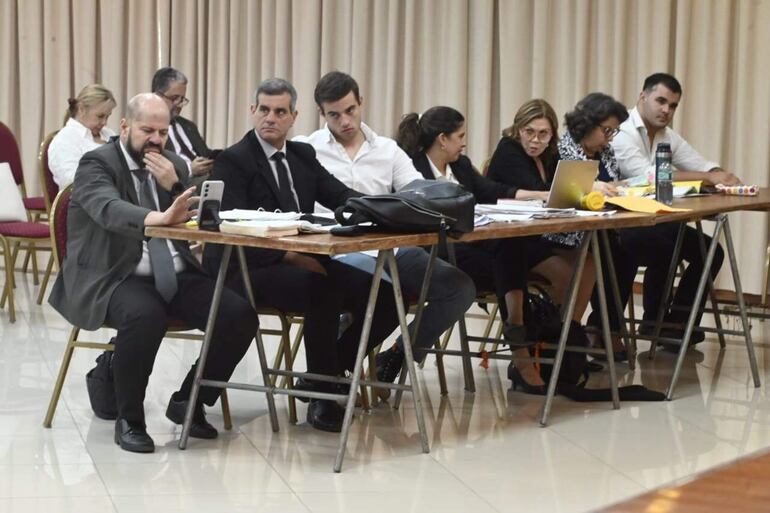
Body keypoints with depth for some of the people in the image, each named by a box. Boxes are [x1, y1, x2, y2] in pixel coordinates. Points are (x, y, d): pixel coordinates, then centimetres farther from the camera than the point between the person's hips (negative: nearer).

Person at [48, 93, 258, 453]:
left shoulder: (174, 166, 14)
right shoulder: (97, 164, -6)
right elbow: (109, 209, -29)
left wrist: (174, 187, -8)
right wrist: (160, 217, -47)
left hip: (175, 277, 6)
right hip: (113, 278, -6)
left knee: (240, 315, -16)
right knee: (145, 315, -39)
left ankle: (188, 401, 5)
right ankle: (129, 419, -18)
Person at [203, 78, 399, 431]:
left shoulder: (303, 155, 17)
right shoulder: (232, 161, -4)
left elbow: (341, 197, 9)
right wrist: (290, 255, -25)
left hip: (304, 260, 7)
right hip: (251, 269, -7)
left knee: (383, 294, -12)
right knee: (325, 290, -35)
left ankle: (324, 376, 5)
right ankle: (322, 396, -19)